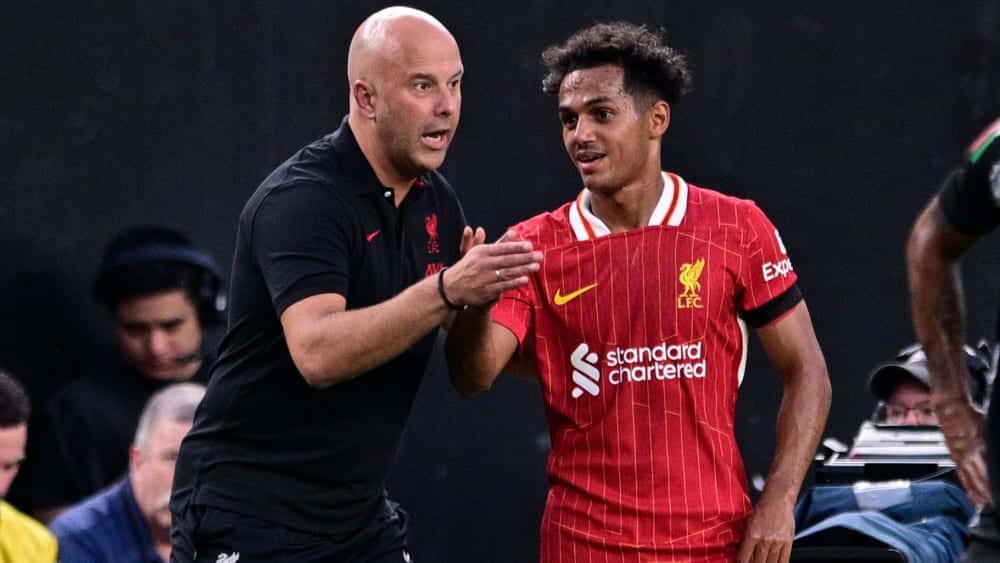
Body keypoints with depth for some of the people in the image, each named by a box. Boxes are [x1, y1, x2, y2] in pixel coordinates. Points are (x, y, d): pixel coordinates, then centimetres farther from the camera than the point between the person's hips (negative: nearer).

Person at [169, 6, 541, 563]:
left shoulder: (436, 200, 6)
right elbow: (318, 354, -32)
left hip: (359, 515, 7)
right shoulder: (301, 200, -18)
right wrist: (446, 291, -40)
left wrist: (480, 294, -12)